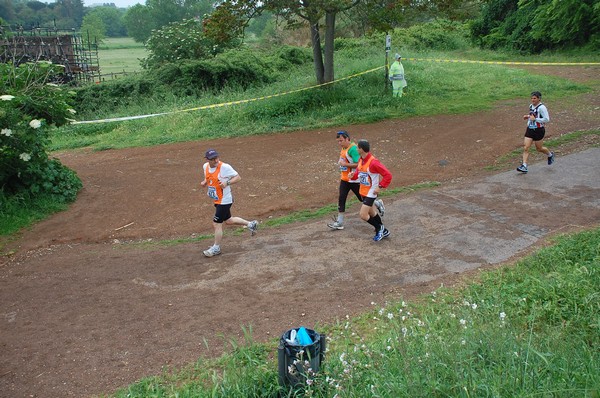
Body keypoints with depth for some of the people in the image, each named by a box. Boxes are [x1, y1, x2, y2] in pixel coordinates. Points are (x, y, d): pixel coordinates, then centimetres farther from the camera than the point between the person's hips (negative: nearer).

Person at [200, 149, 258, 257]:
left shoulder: (225, 167, -20)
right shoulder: (205, 166, 1)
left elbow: (238, 177, -14)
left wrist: (227, 183, -29)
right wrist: (204, 182, 0)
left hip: (224, 200, -8)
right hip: (217, 200, 8)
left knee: (217, 224, -2)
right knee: (228, 221, 22)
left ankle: (216, 248, 15)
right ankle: (250, 224, 39)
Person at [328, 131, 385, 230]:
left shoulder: (353, 149, -21)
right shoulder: (343, 148, 7)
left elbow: (358, 164, -26)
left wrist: (345, 164, -26)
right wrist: (340, 163, 8)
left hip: (354, 180, -8)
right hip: (344, 179, 8)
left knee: (362, 198, 8)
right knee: (341, 199, 2)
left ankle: (378, 204, 36)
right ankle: (339, 222, 6)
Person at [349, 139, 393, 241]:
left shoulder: (373, 162, -25)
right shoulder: (361, 160, 0)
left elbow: (388, 175, -22)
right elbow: (358, 171, 16)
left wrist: (380, 187, -23)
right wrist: (353, 175, -6)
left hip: (371, 192, -9)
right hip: (363, 191, 9)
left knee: (363, 215, -12)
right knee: (371, 213, 21)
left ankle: (379, 228, 11)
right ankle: (383, 231, 39)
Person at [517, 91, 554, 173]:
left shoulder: (541, 107, -17)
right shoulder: (531, 106, 8)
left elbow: (547, 119, -20)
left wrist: (535, 119, -23)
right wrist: (527, 116, 7)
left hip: (538, 130, -7)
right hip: (530, 129, 7)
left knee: (539, 148, 10)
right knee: (525, 148, -5)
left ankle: (550, 155, 41)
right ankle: (524, 166, -6)